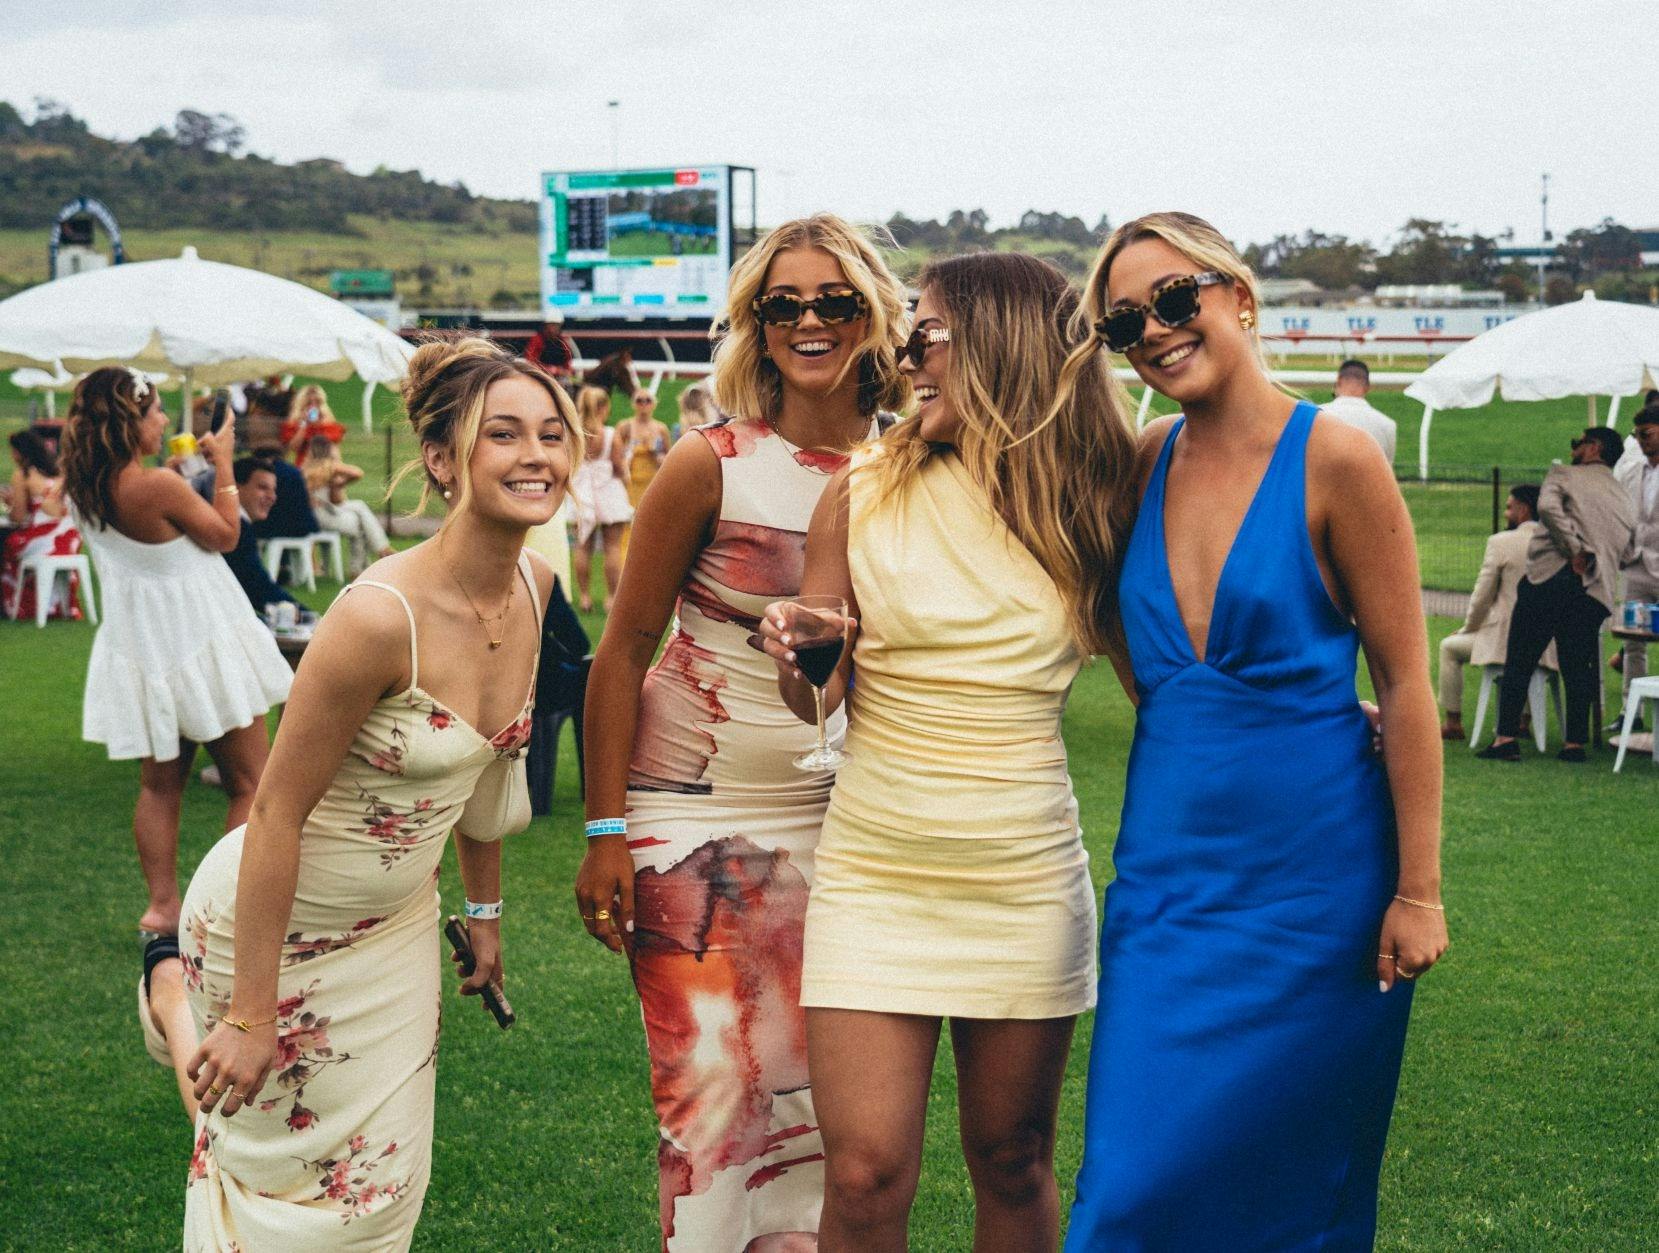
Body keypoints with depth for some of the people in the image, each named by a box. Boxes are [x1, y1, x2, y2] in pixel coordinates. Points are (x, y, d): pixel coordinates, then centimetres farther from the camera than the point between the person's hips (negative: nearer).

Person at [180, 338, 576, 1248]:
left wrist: (484, 911, 16)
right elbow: (277, 812, -23)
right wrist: (252, 1012, -20)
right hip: (275, 921, -7)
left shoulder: (533, 583, -7)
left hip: (396, 921, 7)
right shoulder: (382, 616, -30)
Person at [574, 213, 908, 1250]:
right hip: (694, 817, -3)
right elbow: (624, 649, -5)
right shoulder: (712, 465, -9)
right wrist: (605, 834, -7)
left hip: (836, 822, 3)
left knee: (814, 1092, 7)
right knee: (708, 1095, -2)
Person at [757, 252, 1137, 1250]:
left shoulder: (1088, 509, 0)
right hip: (875, 870, 0)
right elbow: (814, 700, 5)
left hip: (1026, 878, 0)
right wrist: (797, 657, -16)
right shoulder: (865, 493, 1)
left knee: (1012, 1160, 11)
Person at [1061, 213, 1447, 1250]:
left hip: (1312, 882, -4)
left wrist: (1418, 892, -9)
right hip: (1168, 872, 4)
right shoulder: (1144, 462, 5)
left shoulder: (1334, 460, -10)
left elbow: (1404, 682, -8)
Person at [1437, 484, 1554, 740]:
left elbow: (1482, 597, -7)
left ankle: (1453, 723, 21)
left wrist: (1467, 629, 12)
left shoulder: (1501, 542, -11)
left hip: (1507, 640, -5)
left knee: (1449, 647, 19)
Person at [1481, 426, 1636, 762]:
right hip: (1596, 593, 5)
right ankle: (1575, 742, 7)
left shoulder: (1563, 475, 3)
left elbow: (1548, 507, -18)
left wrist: (1576, 551, -15)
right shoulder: (1626, 500, 21)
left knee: (1519, 661, 0)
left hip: (1549, 579, -5)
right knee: (1577, 667, 10)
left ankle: (1506, 737, -4)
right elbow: (1626, 553, 21)